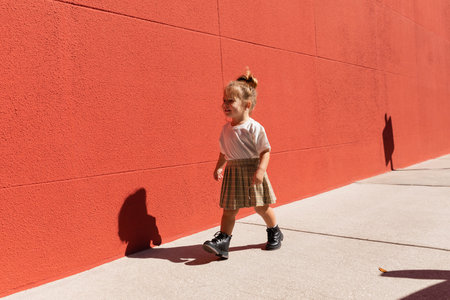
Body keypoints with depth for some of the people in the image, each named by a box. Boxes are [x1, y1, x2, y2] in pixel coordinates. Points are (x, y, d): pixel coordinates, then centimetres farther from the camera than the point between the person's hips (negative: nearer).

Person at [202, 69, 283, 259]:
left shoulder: (254, 128, -14)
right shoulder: (226, 129, 5)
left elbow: (265, 151, -13)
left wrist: (261, 170, -24)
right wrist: (219, 167, 6)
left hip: (252, 171, -4)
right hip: (233, 172, 5)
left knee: (261, 207, 10)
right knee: (229, 208, 2)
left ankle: (274, 232, 34)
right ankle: (222, 240, 4)